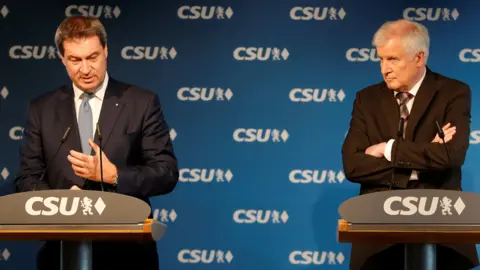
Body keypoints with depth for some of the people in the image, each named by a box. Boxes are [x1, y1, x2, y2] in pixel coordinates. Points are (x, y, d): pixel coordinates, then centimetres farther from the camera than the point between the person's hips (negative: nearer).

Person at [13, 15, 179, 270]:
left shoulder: (142, 103, -1)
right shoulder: (41, 109, 6)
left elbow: (167, 173, -4)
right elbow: (27, 178, 5)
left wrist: (113, 175, -19)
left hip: (127, 248, -1)